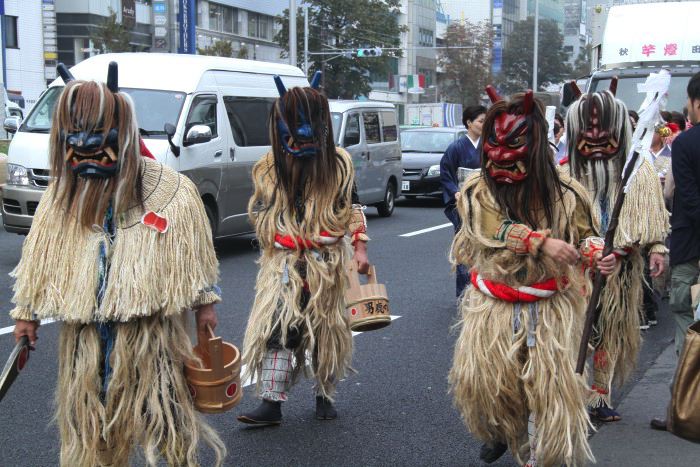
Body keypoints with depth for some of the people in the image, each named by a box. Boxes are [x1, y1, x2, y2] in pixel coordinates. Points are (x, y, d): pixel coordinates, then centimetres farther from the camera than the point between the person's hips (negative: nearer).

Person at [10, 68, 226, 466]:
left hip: (149, 324, -3)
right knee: (90, 416, 13)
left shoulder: (172, 191, -7)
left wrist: (204, 302, 2)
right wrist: (27, 312, 11)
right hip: (86, 331, 4)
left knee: (161, 407, 5)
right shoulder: (63, 195, 3)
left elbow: (194, 253, -1)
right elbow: (40, 256, 9)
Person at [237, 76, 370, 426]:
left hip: (328, 263, 0)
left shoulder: (338, 163, 2)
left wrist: (359, 247, -1)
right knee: (276, 327, -10)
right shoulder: (271, 167, 2)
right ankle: (271, 404, -8)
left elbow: (352, 206, 6)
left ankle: (325, 396, 25)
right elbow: (260, 211, 12)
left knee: (326, 331, 9)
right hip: (285, 263, 0)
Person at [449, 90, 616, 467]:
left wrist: (597, 256, -21)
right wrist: (542, 243, -34)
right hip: (493, 307, 1)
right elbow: (497, 230, -21)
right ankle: (501, 433, 35)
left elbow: (583, 235, 2)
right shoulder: (478, 189, -6)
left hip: (549, 307, -1)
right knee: (480, 379, 3)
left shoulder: (564, 192, -6)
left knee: (550, 386, -1)